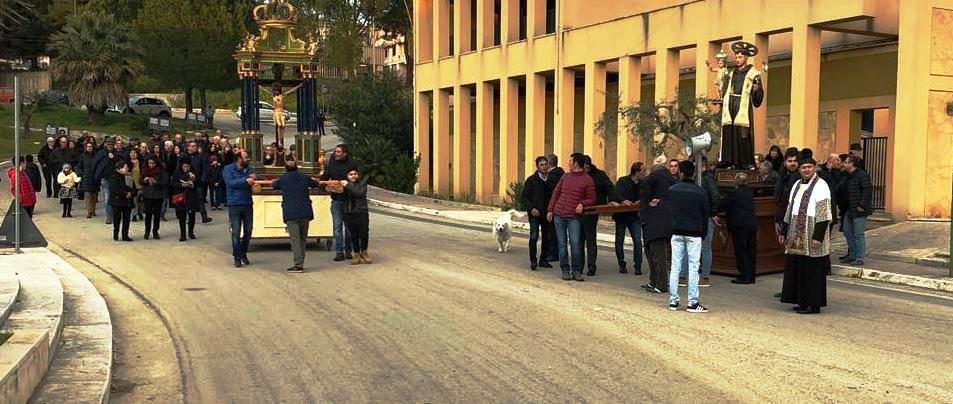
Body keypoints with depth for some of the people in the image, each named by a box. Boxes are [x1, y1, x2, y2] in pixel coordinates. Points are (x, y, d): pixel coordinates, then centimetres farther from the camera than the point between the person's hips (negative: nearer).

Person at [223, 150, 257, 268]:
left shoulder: (249, 169, 9)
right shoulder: (228, 169, -3)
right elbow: (231, 183, -18)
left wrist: (253, 178, -21)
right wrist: (246, 180, -26)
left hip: (247, 204, 4)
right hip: (234, 204, -4)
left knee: (248, 231, 9)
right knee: (236, 232, -2)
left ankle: (244, 254, 26)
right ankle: (237, 258, 6)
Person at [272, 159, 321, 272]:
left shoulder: (282, 179, 3)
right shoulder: (304, 177, 8)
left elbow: (274, 185, 24)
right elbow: (315, 184, 25)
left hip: (291, 214, -3)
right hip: (305, 213, 3)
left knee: (295, 239, -6)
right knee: (303, 239, 11)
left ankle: (298, 264, -13)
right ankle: (300, 263, 14)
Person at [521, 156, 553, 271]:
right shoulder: (531, 180, -2)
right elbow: (524, 197, -2)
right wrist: (531, 209, -13)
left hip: (547, 213, 4)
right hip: (535, 213, -4)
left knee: (547, 237, 8)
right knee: (534, 236, -12)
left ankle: (543, 259, 21)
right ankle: (533, 261, -3)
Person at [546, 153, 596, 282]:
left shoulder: (588, 180, -2)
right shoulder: (565, 176, 12)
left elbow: (592, 199, 2)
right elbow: (556, 193, 16)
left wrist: (582, 204, -18)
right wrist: (550, 210, 10)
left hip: (574, 217, -4)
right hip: (558, 215, 4)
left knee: (575, 244, -11)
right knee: (562, 244, 6)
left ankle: (576, 271, 2)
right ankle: (565, 270, 13)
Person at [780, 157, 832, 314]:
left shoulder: (820, 186, -7)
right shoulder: (797, 185, 15)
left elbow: (824, 214, -13)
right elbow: (789, 210, 19)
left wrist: (818, 236, -19)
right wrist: (784, 232, 16)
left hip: (811, 237, -7)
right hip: (796, 238, 7)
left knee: (812, 270, -2)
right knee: (797, 269, 9)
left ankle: (814, 304, 6)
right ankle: (802, 301, 19)